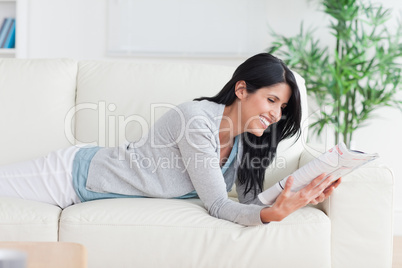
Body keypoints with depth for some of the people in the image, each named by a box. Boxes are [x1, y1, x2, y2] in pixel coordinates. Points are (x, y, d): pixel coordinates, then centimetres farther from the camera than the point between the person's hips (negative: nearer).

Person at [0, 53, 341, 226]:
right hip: (75, 172, -7)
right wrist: (273, 214, -43)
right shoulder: (197, 119, -30)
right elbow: (217, 205, -29)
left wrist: (303, 196, -21)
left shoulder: (243, 142, -4)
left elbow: (251, 198, -6)